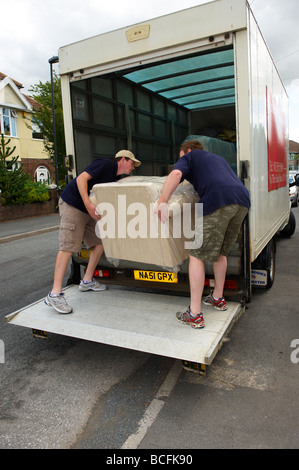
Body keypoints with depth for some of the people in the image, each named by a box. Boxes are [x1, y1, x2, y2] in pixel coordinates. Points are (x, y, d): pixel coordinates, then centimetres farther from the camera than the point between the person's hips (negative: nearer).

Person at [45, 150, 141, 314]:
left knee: (99, 243, 6)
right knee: (68, 247, -16)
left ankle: (87, 281, 19)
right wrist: (88, 204, -31)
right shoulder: (105, 164, -11)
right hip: (72, 205, -10)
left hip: (88, 211, 10)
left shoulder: (114, 177, 17)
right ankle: (55, 294, -15)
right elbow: (81, 178, -21)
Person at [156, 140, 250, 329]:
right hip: (242, 201, 8)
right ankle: (218, 298, 36)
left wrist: (162, 202, -11)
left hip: (218, 200, -7)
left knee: (197, 255, -1)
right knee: (220, 252, 23)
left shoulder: (189, 157, 19)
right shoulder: (218, 158, 39)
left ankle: (195, 315, 0)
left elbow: (176, 173, -4)